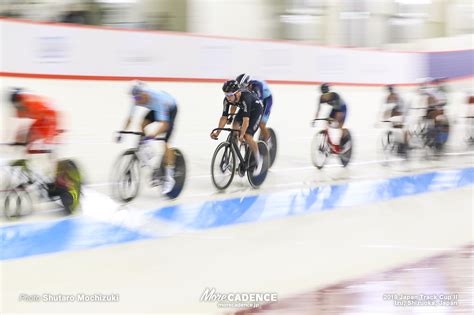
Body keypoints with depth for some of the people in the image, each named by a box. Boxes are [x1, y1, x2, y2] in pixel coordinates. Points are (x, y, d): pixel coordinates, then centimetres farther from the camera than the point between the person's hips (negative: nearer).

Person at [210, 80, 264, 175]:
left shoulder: (245, 98, -42)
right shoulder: (227, 99, -25)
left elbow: (246, 119, -45)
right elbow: (224, 117, -23)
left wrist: (241, 135, -53)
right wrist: (217, 132, -34)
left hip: (256, 110, -6)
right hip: (243, 109, 6)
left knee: (247, 136, -16)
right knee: (235, 126, -16)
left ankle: (258, 160, 5)